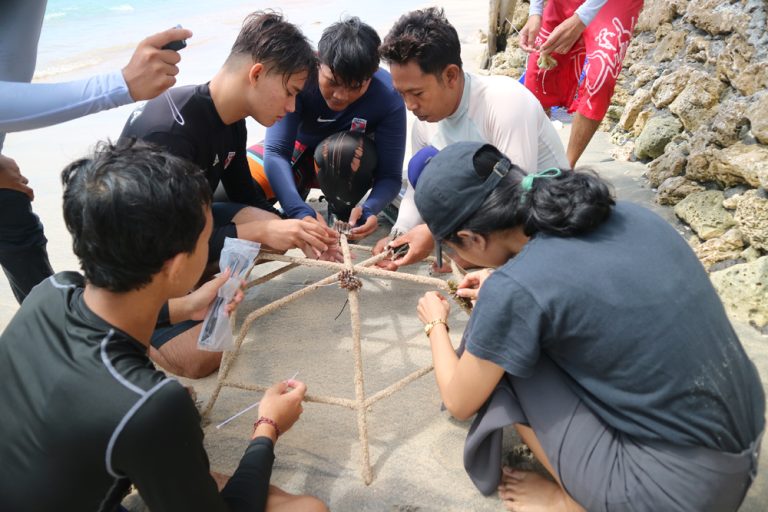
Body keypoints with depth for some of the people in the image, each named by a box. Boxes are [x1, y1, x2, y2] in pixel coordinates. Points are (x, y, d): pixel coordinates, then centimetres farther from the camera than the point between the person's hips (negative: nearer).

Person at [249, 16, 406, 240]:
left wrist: (369, 210, -49)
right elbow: (276, 152, -34)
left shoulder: (388, 96, -29)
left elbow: (390, 175, -26)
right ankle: (300, 189, 7)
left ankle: (344, 217, -7)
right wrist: (302, 212, -50)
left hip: (347, 168, -1)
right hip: (297, 152, 1)